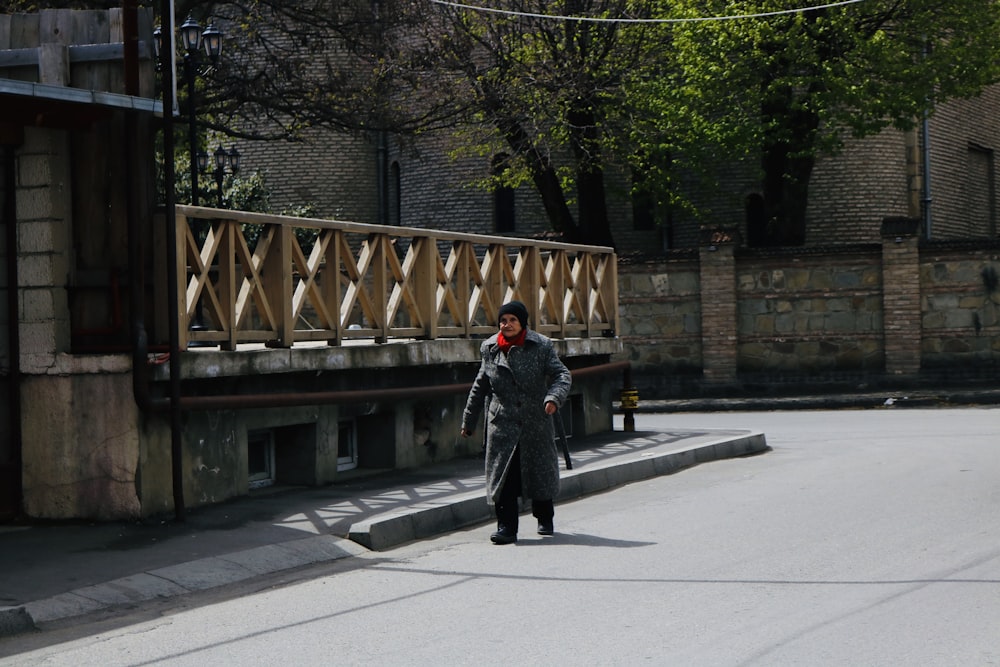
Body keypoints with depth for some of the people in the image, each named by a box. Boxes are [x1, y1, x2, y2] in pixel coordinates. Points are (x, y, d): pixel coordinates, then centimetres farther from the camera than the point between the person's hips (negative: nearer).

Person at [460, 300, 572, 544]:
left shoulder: (541, 346, -2)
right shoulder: (490, 349, 6)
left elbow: (562, 373, -6)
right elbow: (480, 386, 15)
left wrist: (554, 397, -26)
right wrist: (469, 420, 18)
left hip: (536, 422, -1)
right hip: (502, 423, 1)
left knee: (540, 470, 12)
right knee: (502, 474, -8)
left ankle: (545, 519, 33)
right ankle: (506, 528, -5)